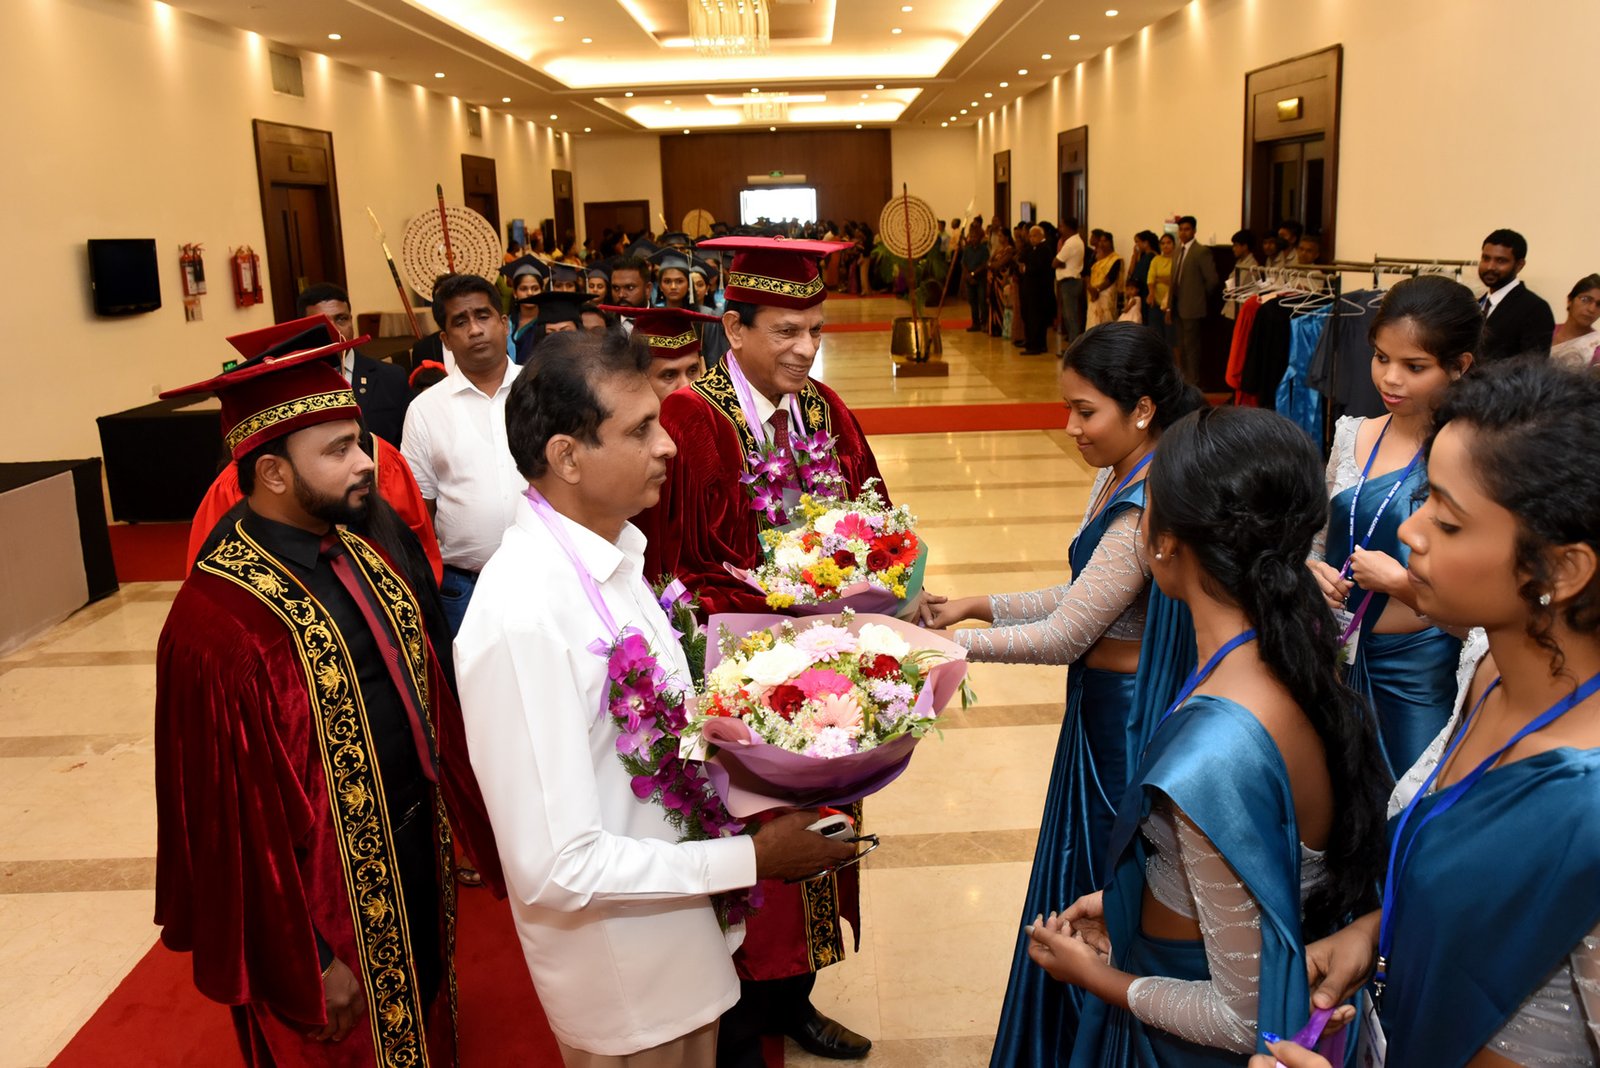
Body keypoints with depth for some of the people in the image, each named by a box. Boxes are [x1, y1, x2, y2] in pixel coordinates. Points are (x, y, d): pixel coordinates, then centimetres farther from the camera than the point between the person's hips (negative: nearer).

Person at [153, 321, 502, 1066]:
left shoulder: (358, 555, -1)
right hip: (329, 899, -7)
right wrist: (312, 966, -16)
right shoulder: (219, 625, -27)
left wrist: (462, 814, 9)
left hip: (415, 857, 7)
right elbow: (237, 820, -23)